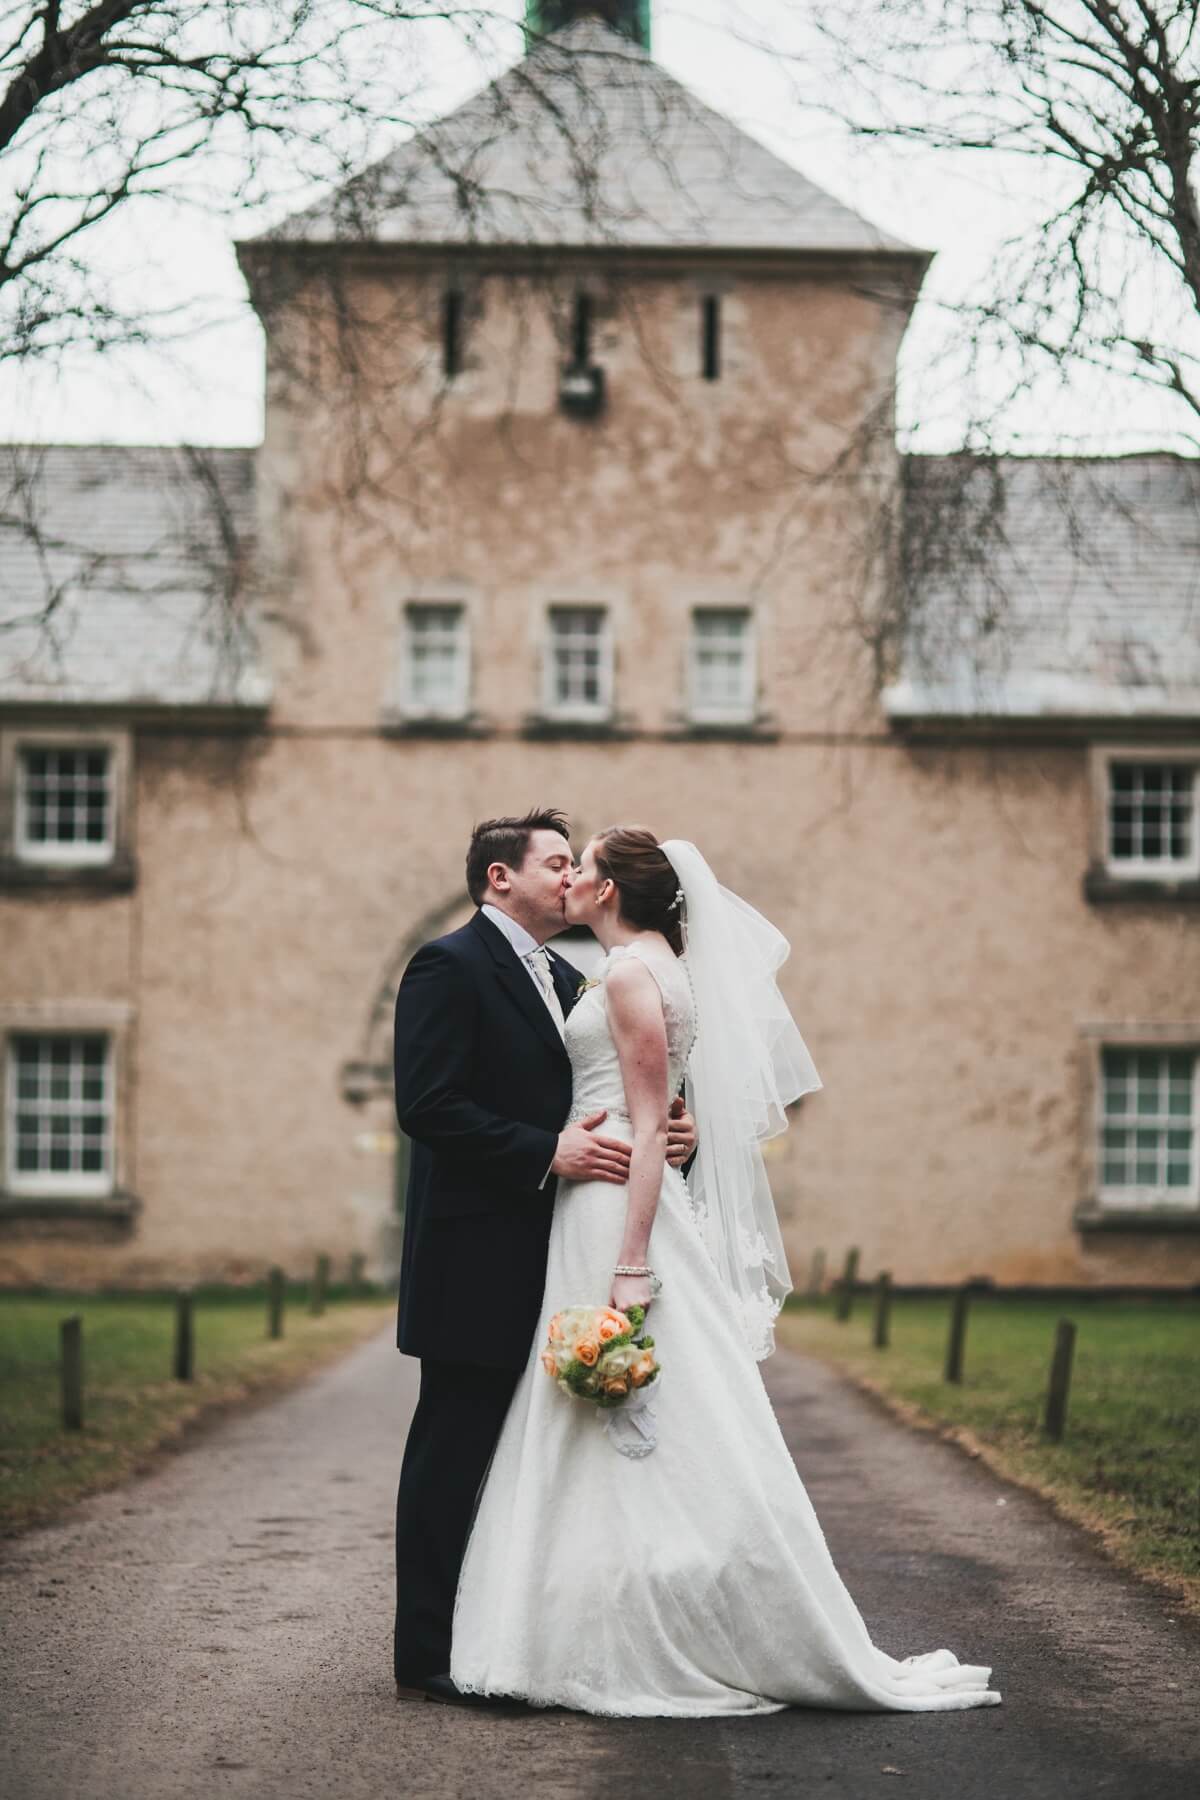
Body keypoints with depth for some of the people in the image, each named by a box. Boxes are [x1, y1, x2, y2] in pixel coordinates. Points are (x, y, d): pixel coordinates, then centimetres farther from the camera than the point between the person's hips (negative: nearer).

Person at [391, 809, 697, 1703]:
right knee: (454, 1449, -3)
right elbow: (427, 1106, -18)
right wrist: (548, 1154, -23)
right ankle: (429, 1654, 3)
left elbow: (595, 1100, 19)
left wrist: (670, 1129, -2)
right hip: (477, 1257, -9)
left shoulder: (566, 980, 18)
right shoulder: (449, 966, -9)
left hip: (549, 1259, 9)